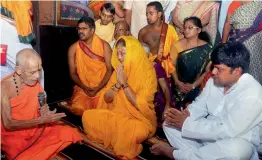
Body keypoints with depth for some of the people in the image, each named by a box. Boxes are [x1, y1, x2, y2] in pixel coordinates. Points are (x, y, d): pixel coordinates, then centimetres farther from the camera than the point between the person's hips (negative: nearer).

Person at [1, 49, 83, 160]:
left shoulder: (34, 81, -5)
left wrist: (44, 111, -15)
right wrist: (42, 119, -25)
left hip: (36, 128, 5)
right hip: (12, 135, -5)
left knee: (69, 133, -11)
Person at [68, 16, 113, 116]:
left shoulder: (104, 45, -1)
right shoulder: (73, 48, 3)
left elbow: (109, 70, -4)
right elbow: (73, 73, 4)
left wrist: (98, 88, -14)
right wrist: (84, 87, -12)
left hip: (102, 87, -1)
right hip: (82, 88, 1)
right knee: (77, 109, -23)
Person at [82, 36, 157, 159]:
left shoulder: (147, 72, -14)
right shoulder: (119, 70, 3)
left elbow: (139, 105, -21)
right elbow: (107, 99, 2)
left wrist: (124, 83, -21)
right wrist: (118, 83, -15)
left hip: (140, 119, -5)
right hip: (117, 114, 6)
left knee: (137, 132, -39)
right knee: (87, 116, -12)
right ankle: (116, 138, 0)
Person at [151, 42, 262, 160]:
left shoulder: (252, 95, -24)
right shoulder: (214, 81, -1)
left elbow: (227, 131, -30)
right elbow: (200, 105, 6)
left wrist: (186, 124, -27)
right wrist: (186, 115, -19)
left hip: (238, 141, -5)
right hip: (209, 133, 6)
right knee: (170, 124, -4)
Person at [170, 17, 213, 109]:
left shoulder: (207, 48, -5)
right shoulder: (177, 45, -2)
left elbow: (207, 71, -5)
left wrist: (193, 85, -12)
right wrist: (178, 82, -12)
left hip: (196, 88, -1)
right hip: (178, 86, 1)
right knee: (176, 108, -6)